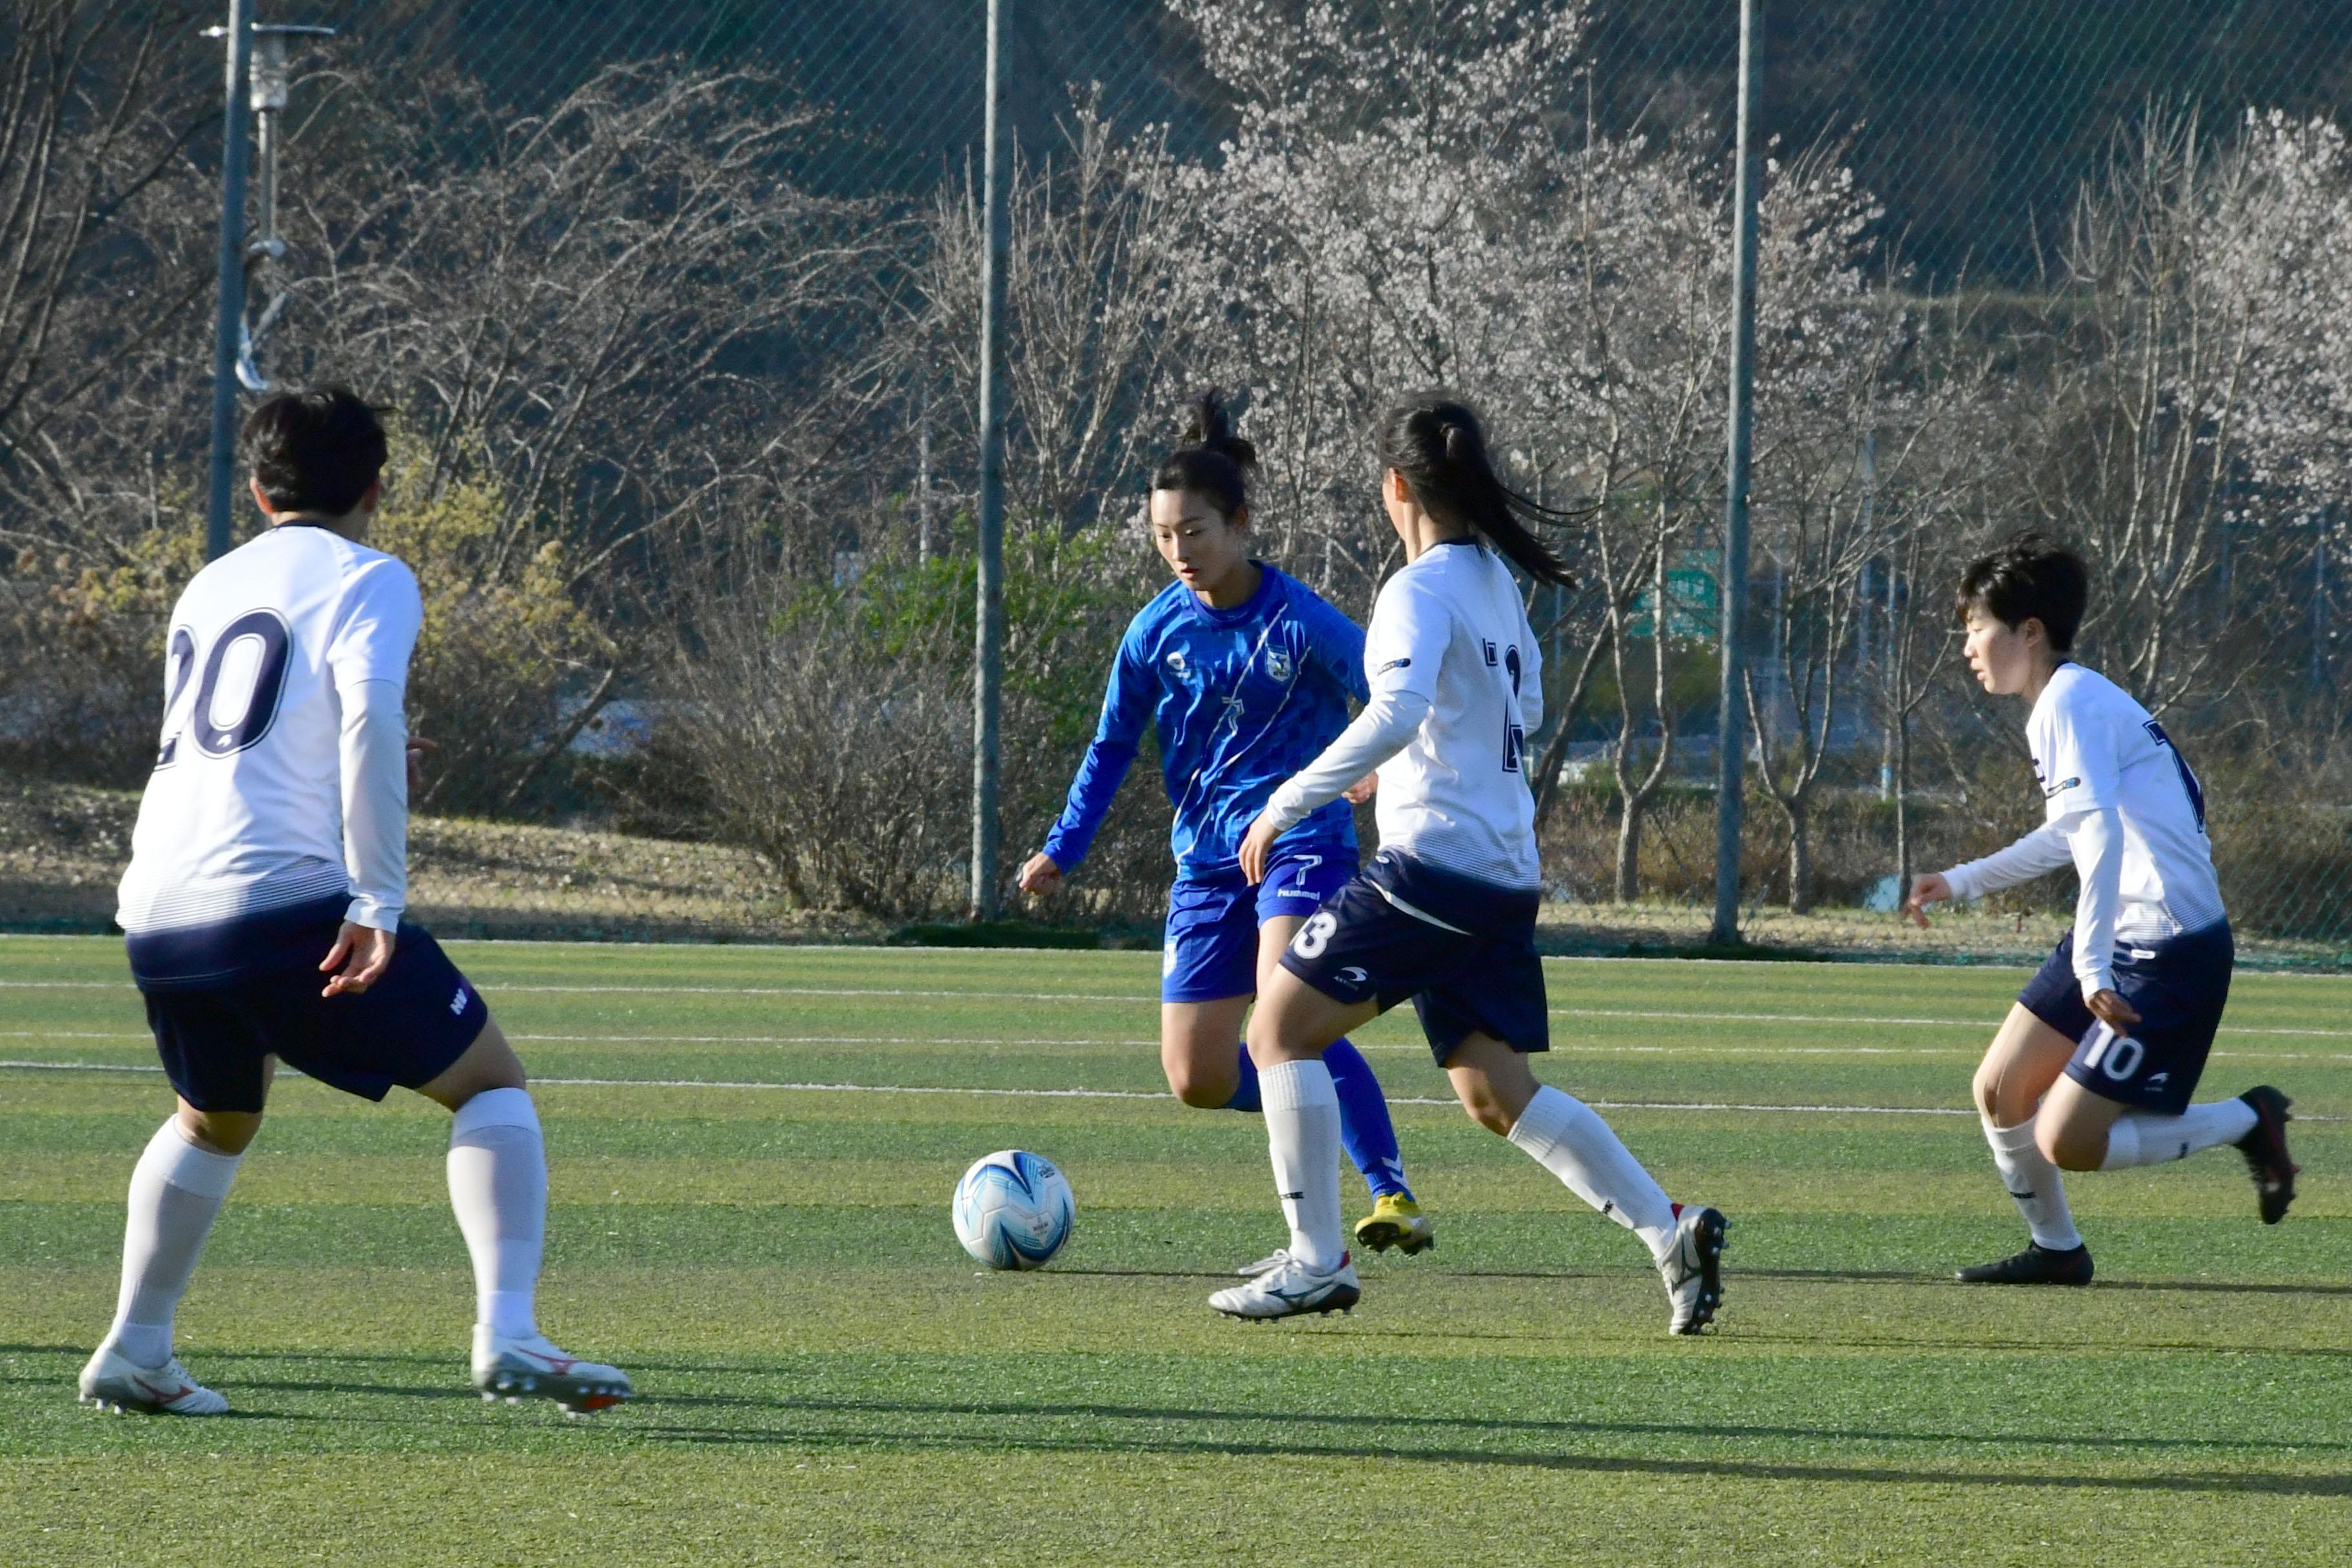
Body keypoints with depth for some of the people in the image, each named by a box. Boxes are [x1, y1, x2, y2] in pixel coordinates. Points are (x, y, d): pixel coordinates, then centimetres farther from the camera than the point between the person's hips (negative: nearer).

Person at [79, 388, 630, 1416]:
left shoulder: (207, 590, 24)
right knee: (489, 1082, 4)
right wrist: (378, 902, -19)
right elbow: (370, 718, -15)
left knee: (215, 1121, 32)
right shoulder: (366, 580, 3)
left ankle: (133, 1352, 25)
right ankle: (505, 1334, -13)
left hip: (157, 916, 7)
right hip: (289, 897, -7)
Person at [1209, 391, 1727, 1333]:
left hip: (1432, 860, -9)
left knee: (1281, 1029, 0)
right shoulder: (1497, 581, 15)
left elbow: (1395, 717, -28)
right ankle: (1670, 1231, -2)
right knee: (1495, 1092, 10)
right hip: (1506, 874, 9)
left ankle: (1316, 1261, -4)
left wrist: (1287, 804, -23)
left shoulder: (1421, 591, -12)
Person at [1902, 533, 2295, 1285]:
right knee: (1999, 1092, 10)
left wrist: (2093, 967, -32)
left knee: (2066, 1143, -11)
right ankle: (2056, 1250, 26)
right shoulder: (2071, 702, 16)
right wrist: (1962, 882, 32)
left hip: (2170, 954, -10)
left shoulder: (2070, 704, -16)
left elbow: (2101, 835, -27)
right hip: (2120, 940, 10)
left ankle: (2249, 1122, 4)